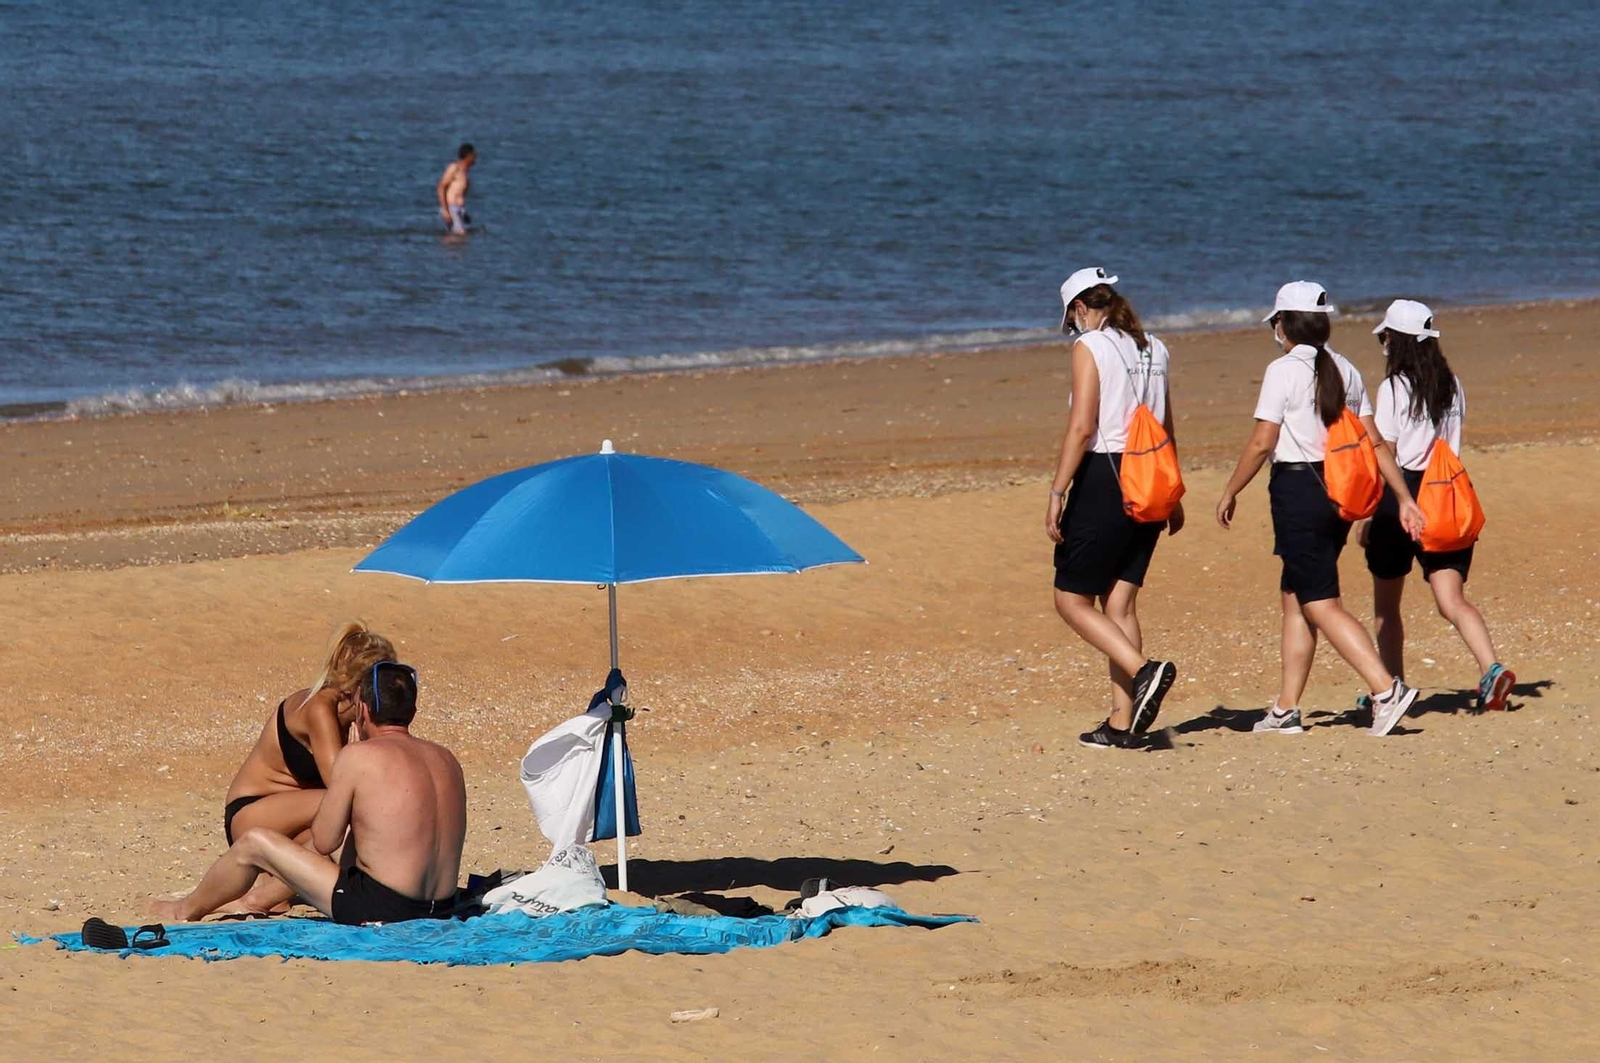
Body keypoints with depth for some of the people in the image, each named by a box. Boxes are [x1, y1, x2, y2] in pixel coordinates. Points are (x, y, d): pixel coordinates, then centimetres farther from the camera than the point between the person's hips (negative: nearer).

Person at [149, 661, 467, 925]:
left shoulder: (357, 757, -11)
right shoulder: (447, 760, 8)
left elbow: (323, 842, -6)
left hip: (376, 909, -7)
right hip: (441, 909, 7)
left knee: (254, 843, 12)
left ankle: (188, 910, 38)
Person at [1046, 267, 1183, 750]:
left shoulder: (1090, 347, -9)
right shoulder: (1153, 348, 12)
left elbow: (1081, 427, -17)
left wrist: (1057, 493, -16)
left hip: (1104, 476, -7)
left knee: (1072, 601, 2)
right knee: (1120, 605, 9)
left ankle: (1144, 671, -19)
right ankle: (1122, 724, 6)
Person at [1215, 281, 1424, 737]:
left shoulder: (1283, 371, -10)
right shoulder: (1345, 371, 9)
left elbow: (1262, 443, -13)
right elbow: (1374, 443, 8)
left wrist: (1230, 493, -2)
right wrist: (1405, 499, 11)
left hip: (1297, 489, -7)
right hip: (1339, 490, 7)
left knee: (1322, 605, -7)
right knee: (1295, 598, 15)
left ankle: (1386, 689, -21)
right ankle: (1286, 709, 17)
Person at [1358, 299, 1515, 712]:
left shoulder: (1393, 388, -8)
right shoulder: (1452, 386, 9)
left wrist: (1368, 518, -4)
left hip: (1401, 495, -5)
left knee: (1386, 605, 12)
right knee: (1452, 600, -3)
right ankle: (1491, 669, -26)